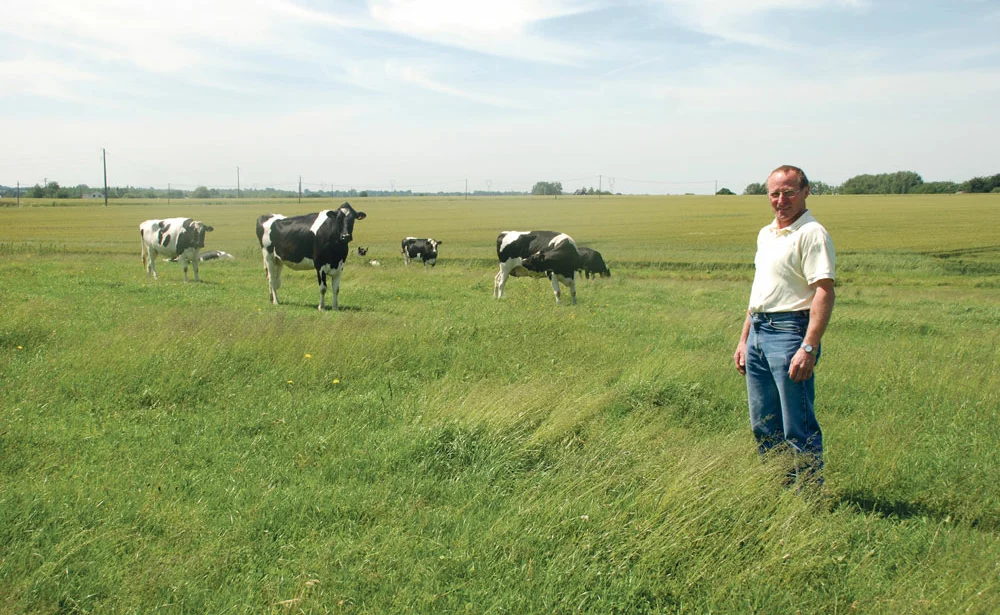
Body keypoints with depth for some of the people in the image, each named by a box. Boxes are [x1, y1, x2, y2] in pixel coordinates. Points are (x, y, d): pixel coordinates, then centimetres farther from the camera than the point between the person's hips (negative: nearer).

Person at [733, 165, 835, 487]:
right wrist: (744, 339, 22)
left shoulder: (811, 234, -10)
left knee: (799, 430, -5)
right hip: (758, 332, 9)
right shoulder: (765, 234, 17)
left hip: (789, 332, -9)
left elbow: (825, 293, -18)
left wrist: (809, 347, -25)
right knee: (764, 427, 14)